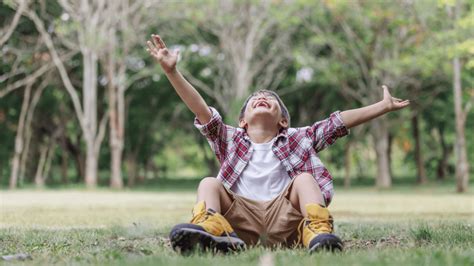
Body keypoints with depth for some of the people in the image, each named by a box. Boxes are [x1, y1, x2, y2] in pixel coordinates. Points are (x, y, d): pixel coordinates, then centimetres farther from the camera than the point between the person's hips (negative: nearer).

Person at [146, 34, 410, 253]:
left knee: (304, 178, -17)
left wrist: (384, 106, 10)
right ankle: (212, 229, -48)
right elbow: (200, 108, 8)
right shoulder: (230, 139, 20)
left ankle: (318, 231, -44)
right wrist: (172, 71, -4)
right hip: (240, 220, 0)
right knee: (209, 183, -16)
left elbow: (338, 123, 15)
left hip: (283, 217, 0)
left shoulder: (297, 139, 21)